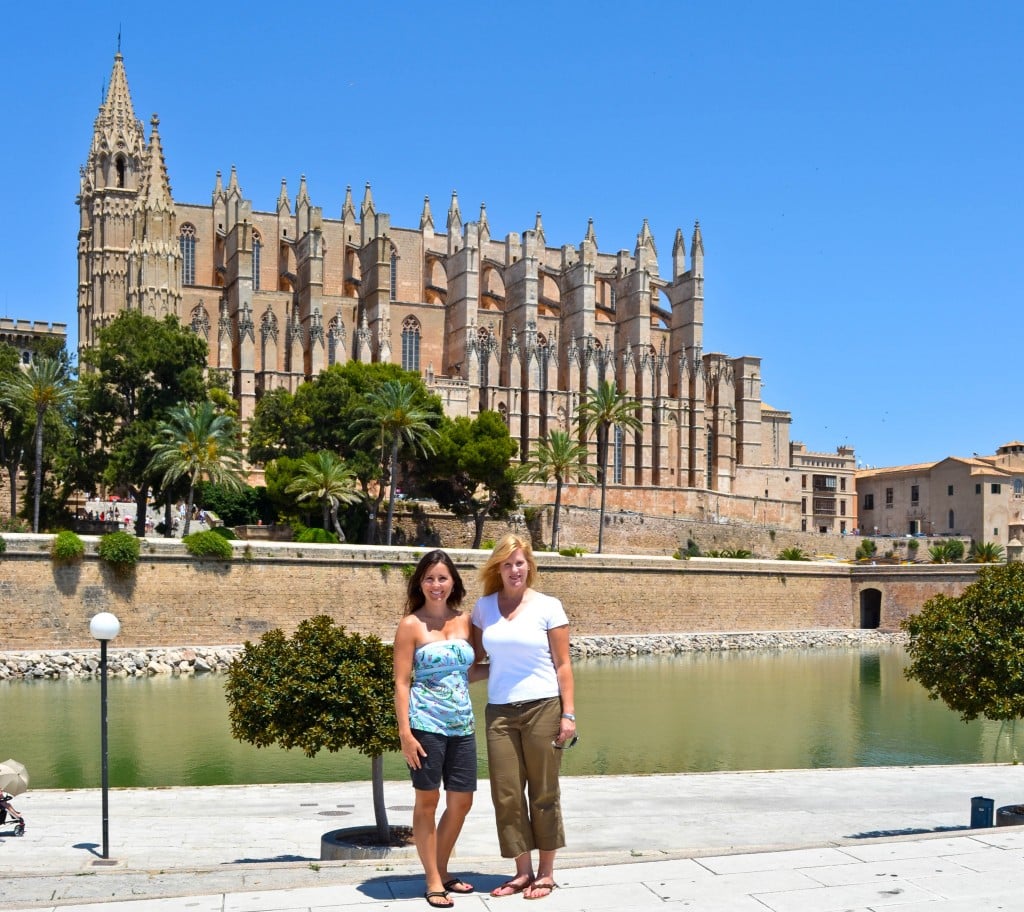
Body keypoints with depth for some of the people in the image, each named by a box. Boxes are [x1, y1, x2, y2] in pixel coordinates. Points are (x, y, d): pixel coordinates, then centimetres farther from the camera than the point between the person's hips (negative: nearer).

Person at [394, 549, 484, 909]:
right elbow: (402, 682, -7)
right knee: (427, 802, 3)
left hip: (462, 725, 5)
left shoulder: (464, 621, 10)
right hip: (426, 724, -5)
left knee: (461, 802, 10)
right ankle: (433, 882, 12)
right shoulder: (411, 625, -4)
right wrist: (404, 733, -13)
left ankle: (442, 872, 27)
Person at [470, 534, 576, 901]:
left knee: (543, 793, 4)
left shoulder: (548, 607, -2)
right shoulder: (484, 607, 7)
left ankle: (545, 873, 17)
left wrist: (568, 713, -7)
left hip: (542, 708, -3)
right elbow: (476, 657, 15)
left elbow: (562, 664, -2)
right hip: (499, 711, 3)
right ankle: (523, 871, 17)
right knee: (507, 795, 3)